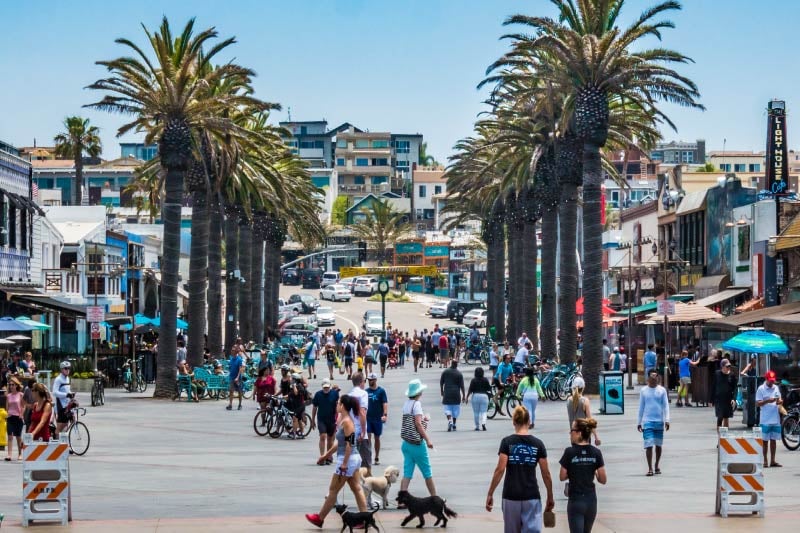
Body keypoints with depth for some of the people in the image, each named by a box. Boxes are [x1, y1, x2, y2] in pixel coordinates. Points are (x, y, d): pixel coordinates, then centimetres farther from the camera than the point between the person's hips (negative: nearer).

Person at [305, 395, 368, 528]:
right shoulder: (343, 420, 13)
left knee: (333, 490, 2)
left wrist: (344, 464, -22)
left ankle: (319, 518, 13)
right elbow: (339, 442, 22)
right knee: (356, 489, 8)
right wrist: (326, 455, 28)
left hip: (348, 460, -10)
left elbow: (349, 444, -21)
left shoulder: (347, 422, -17)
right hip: (353, 459, 10)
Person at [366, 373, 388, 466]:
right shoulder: (366, 391, 6)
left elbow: (385, 403, -9)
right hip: (367, 417, 2)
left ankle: (377, 458, 18)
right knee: (368, 436, -10)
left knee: (377, 438, 8)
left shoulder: (381, 391, -3)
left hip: (377, 418, -2)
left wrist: (385, 414, -21)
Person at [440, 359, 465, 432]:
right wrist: (464, 395, 1)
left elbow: (441, 382, 6)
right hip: (456, 394, 0)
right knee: (456, 409, 11)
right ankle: (454, 425, 14)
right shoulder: (459, 374, -4)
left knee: (447, 408, 5)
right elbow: (462, 386, -4)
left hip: (447, 393, 0)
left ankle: (449, 420, -20)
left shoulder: (445, 372, 1)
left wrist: (442, 391, 20)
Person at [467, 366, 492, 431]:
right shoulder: (485, 380, 0)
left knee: (476, 412, 8)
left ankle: (477, 426, 11)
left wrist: (467, 397, 2)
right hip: (484, 396, 1)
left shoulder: (473, 380, -4)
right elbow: (489, 389, 4)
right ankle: (483, 423, -22)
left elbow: (470, 390, -6)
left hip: (475, 396, -1)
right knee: (483, 412, 2)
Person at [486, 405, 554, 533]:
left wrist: (490, 494, -6)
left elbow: (500, 470, -11)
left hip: (511, 495, 0)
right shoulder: (537, 444, 0)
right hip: (531, 496, 0)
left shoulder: (507, 442, -4)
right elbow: (546, 474, 2)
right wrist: (550, 497, 13)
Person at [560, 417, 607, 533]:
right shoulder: (596, 453, -3)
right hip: (591, 500, 4)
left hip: (575, 501, -4)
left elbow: (562, 477, -5)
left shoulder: (570, 452, -12)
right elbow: (603, 480, -2)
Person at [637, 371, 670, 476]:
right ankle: (650, 468, -8)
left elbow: (666, 406, 1)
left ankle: (656, 466, 26)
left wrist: (667, 420, -9)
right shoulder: (643, 391, 4)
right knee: (648, 445, -9)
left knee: (658, 445, 11)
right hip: (647, 421, -1)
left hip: (659, 421, 1)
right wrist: (639, 422, 9)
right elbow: (641, 407, 9)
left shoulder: (662, 390, 3)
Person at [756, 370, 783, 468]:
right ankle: (765, 461, 7)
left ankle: (772, 461, 14)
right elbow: (758, 403, -7)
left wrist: (780, 402, -6)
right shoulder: (761, 389, -4)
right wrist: (767, 401, -23)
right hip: (765, 420, -5)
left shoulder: (776, 388, 11)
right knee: (765, 440, 2)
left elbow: (780, 400, 18)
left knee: (773, 440, 9)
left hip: (775, 419, 5)